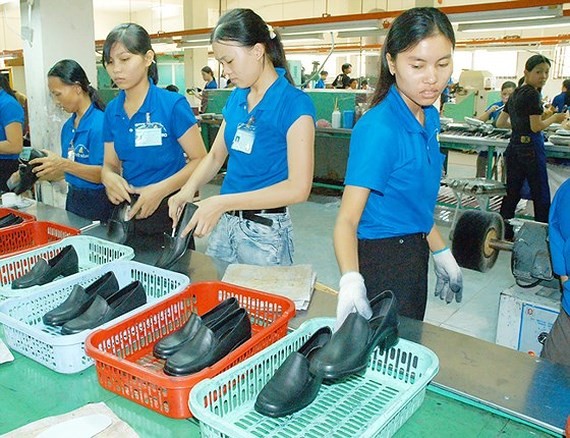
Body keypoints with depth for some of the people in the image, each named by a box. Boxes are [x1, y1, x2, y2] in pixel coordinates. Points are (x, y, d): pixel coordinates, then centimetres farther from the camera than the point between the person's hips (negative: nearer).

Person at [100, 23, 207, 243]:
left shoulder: (173, 104, -13)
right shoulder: (112, 111, 4)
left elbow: (200, 160, -13)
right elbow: (110, 163, 10)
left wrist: (161, 189, -24)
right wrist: (109, 177, -14)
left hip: (167, 209, -5)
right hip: (128, 209, 5)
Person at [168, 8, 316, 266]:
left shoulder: (295, 105, -15)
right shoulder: (236, 98, 6)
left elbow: (298, 188, -21)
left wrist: (222, 202, -24)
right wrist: (187, 191, -7)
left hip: (265, 230, -6)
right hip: (224, 223, 6)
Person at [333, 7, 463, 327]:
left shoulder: (430, 117, 2)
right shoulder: (378, 129, -24)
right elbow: (348, 219, -28)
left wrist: (442, 254, 17)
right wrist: (351, 280, -44)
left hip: (415, 253, 9)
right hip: (381, 261, -8)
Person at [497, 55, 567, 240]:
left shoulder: (515, 93, 13)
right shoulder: (532, 94, -12)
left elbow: (500, 123, 18)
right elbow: (536, 127, -14)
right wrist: (555, 118, 1)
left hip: (514, 147, 9)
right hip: (531, 147, -8)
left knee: (512, 192, 11)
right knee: (541, 196, -1)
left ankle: (504, 233, 14)